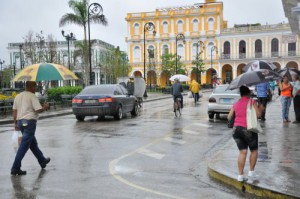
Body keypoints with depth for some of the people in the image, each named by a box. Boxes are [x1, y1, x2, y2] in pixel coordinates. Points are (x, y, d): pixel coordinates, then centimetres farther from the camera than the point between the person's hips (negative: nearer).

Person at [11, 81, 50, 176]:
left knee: (33, 143, 20)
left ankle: (42, 161, 35)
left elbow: (14, 111, 12)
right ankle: (15, 168, -8)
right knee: (24, 146, -7)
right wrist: (45, 107, 4)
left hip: (20, 121, 9)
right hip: (29, 122, -9)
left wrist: (16, 123, 15)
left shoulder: (18, 96, 13)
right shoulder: (32, 96, -10)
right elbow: (38, 109, -16)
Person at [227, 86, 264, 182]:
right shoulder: (252, 102, -2)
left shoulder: (236, 104, 12)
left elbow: (229, 117, 11)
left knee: (242, 152, 7)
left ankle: (240, 175, 4)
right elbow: (258, 114, -10)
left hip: (236, 129, 4)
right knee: (254, 150, 15)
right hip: (248, 129, -4)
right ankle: (251, 172, 12)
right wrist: (260, 108, 11)